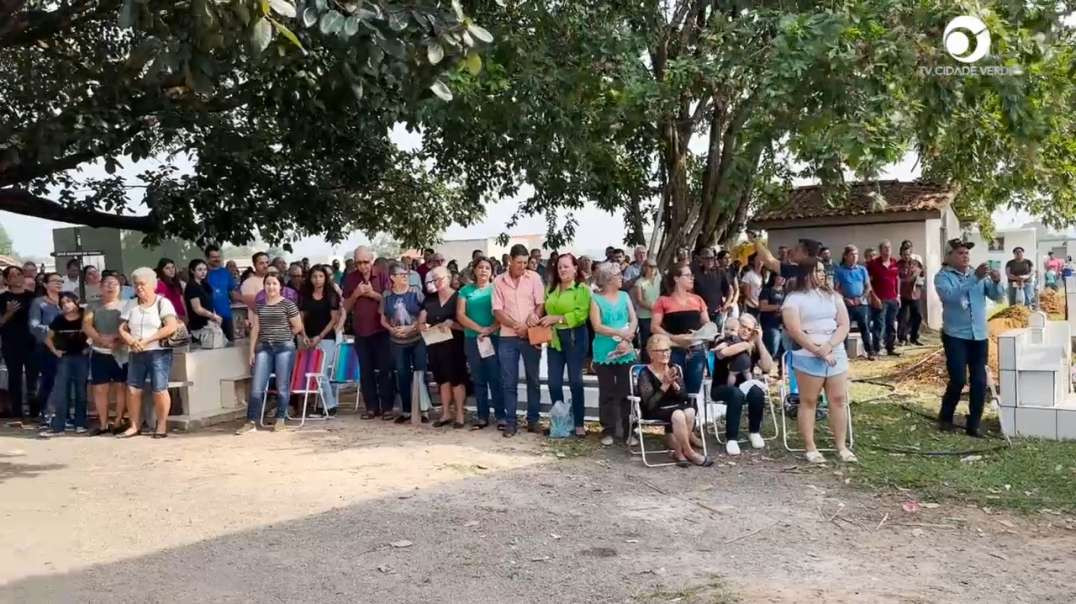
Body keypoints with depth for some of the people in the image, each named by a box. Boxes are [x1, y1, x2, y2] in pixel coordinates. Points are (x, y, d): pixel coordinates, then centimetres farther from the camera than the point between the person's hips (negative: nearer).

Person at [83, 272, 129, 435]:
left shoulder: (125, 305, 5)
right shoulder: (93, 306, 11)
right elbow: (86, 326, -3)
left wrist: (119, 339, -23)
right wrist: (100, 339, -19)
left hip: (122, 353, -2)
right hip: (99, 353, 2)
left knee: (121, 387, -3)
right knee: (99, 388, 1)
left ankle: (118, 422, 5)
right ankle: (103, 424, 7)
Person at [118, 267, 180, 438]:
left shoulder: (163, 303, -1)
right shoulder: (131, 304, 13)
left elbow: (172, 327, -14)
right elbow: (122, 328, 10)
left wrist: (147, 340, -16)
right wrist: (130, 341, -12)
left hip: (159, 352, -5)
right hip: (136, 354, 5)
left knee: (159, 390, -8)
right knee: (132, 390, 0)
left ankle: (162, 425, 2)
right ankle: (135, 425, 11)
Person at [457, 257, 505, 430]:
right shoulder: (466, 290, 8)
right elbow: (460, 315, 0)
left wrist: (491, 329, -19)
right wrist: (480, 329, -11)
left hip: (493, 338, -2)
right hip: (472, 339, 2)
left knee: (495, 378, -4)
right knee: (478, 379, 7)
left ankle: (500, 416, 1)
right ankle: (482, 416, 12)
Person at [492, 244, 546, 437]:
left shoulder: (534, 277, 1)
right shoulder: (499, 281, 1)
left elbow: (541, 303, -1)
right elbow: (497, 311, -2)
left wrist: (534, 315, -21)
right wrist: (516, 325, -14)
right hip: (507, 337, 0)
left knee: (533, 379, 8)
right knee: (509, 382, 3)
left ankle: (533, 419, 18)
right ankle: (510, 421, 10)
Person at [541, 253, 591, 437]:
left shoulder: (582, 288, -6)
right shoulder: (551, 289, 12)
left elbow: (581, 315, -16)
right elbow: (546, 311, 15)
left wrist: (557, 319, -18)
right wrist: (544, 322, -5)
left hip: (575, 338, -5)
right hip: (554, 338, 5)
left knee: (575, 381, 2)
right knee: (554, 382, 7)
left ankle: (579, 424, 10)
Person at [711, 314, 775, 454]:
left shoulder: (754, 347, 5)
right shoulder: (725, 341, -6)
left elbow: (767, 367, -9)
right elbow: (723, 352, -33)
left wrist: (759, 342, -9)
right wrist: (746, 344, -18)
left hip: (744, 387, 4)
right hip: (722, 389, -4)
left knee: (757, 392, -29)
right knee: (736, 393, -36)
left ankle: (754, 432, -8)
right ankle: (731, 439, -30)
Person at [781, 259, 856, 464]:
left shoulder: (832, 296, 11)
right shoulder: (794, 298, -3)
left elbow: (844, 325, 3)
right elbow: (795, 331, -12)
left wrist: (828, 346, -13)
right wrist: (819, 352, -16)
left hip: (837, 355, 5)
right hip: (809, 358, -5)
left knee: (839, 400, 4)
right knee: (808, 402, 1)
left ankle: (841, 447, 11)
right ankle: (810, 448, 6)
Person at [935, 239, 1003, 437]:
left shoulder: (979, 275, 10)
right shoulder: (943, 276, -4)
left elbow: (996, 296, 4)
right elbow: (950, 295, -23)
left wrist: (996, 282, -17)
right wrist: (975, 278, -30)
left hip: (979, 336, 4)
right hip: (955, 336, -4)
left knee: (980, 382, 2)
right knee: (958, 380, -10)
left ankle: (973, 424, 13)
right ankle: (945, 417, 14)